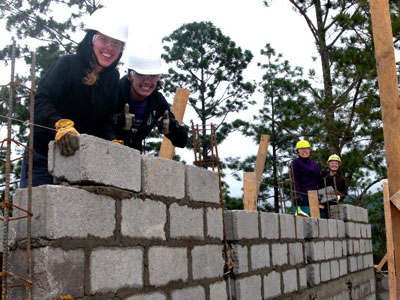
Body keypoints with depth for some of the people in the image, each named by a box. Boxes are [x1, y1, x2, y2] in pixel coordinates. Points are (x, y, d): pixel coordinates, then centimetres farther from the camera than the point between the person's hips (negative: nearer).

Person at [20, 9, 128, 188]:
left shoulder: (113, 77, 6)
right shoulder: (67, 65, -11)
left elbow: (106, 121, 4)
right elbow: (41, 102, -24)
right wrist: (62, 126, -42)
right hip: (43, 155, -4)